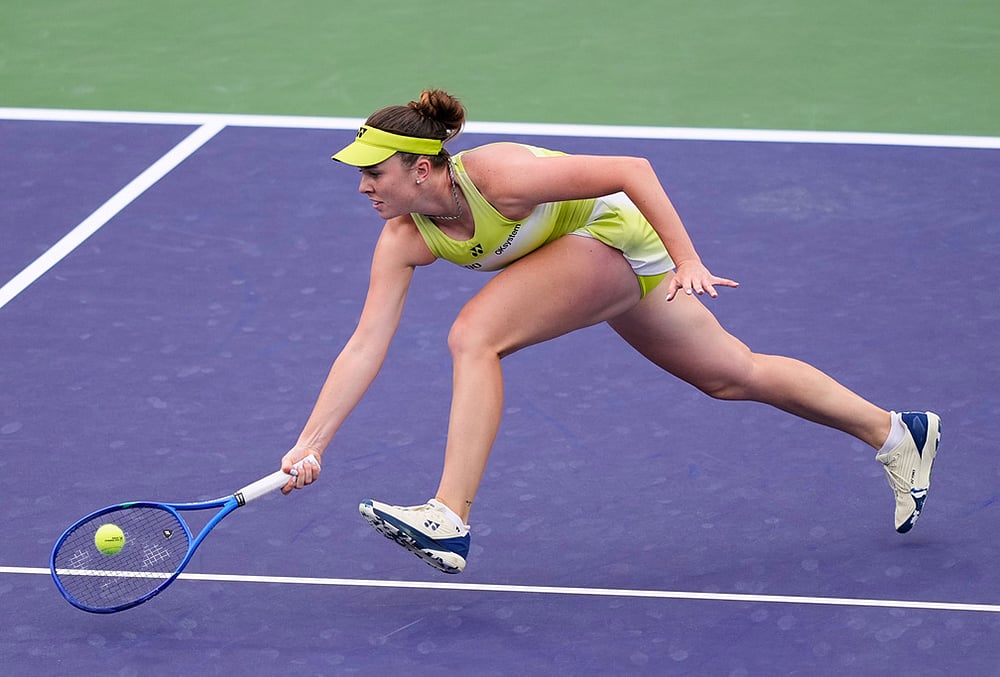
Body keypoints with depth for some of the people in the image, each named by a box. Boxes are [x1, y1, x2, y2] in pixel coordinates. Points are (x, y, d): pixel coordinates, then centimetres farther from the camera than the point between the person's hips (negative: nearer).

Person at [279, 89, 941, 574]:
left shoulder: (497, 176, -32)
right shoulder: (403, 242, -12)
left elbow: (633, 170, -26)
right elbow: (364, 348, -13)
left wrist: (687, 262, -29)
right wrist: (310, 443, -19)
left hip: (618, 236, -8)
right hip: (589, 260, 8)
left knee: (475, 335, -24)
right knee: (735, 374, 17)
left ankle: (450, 522, -23)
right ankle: (896, 432, 33)